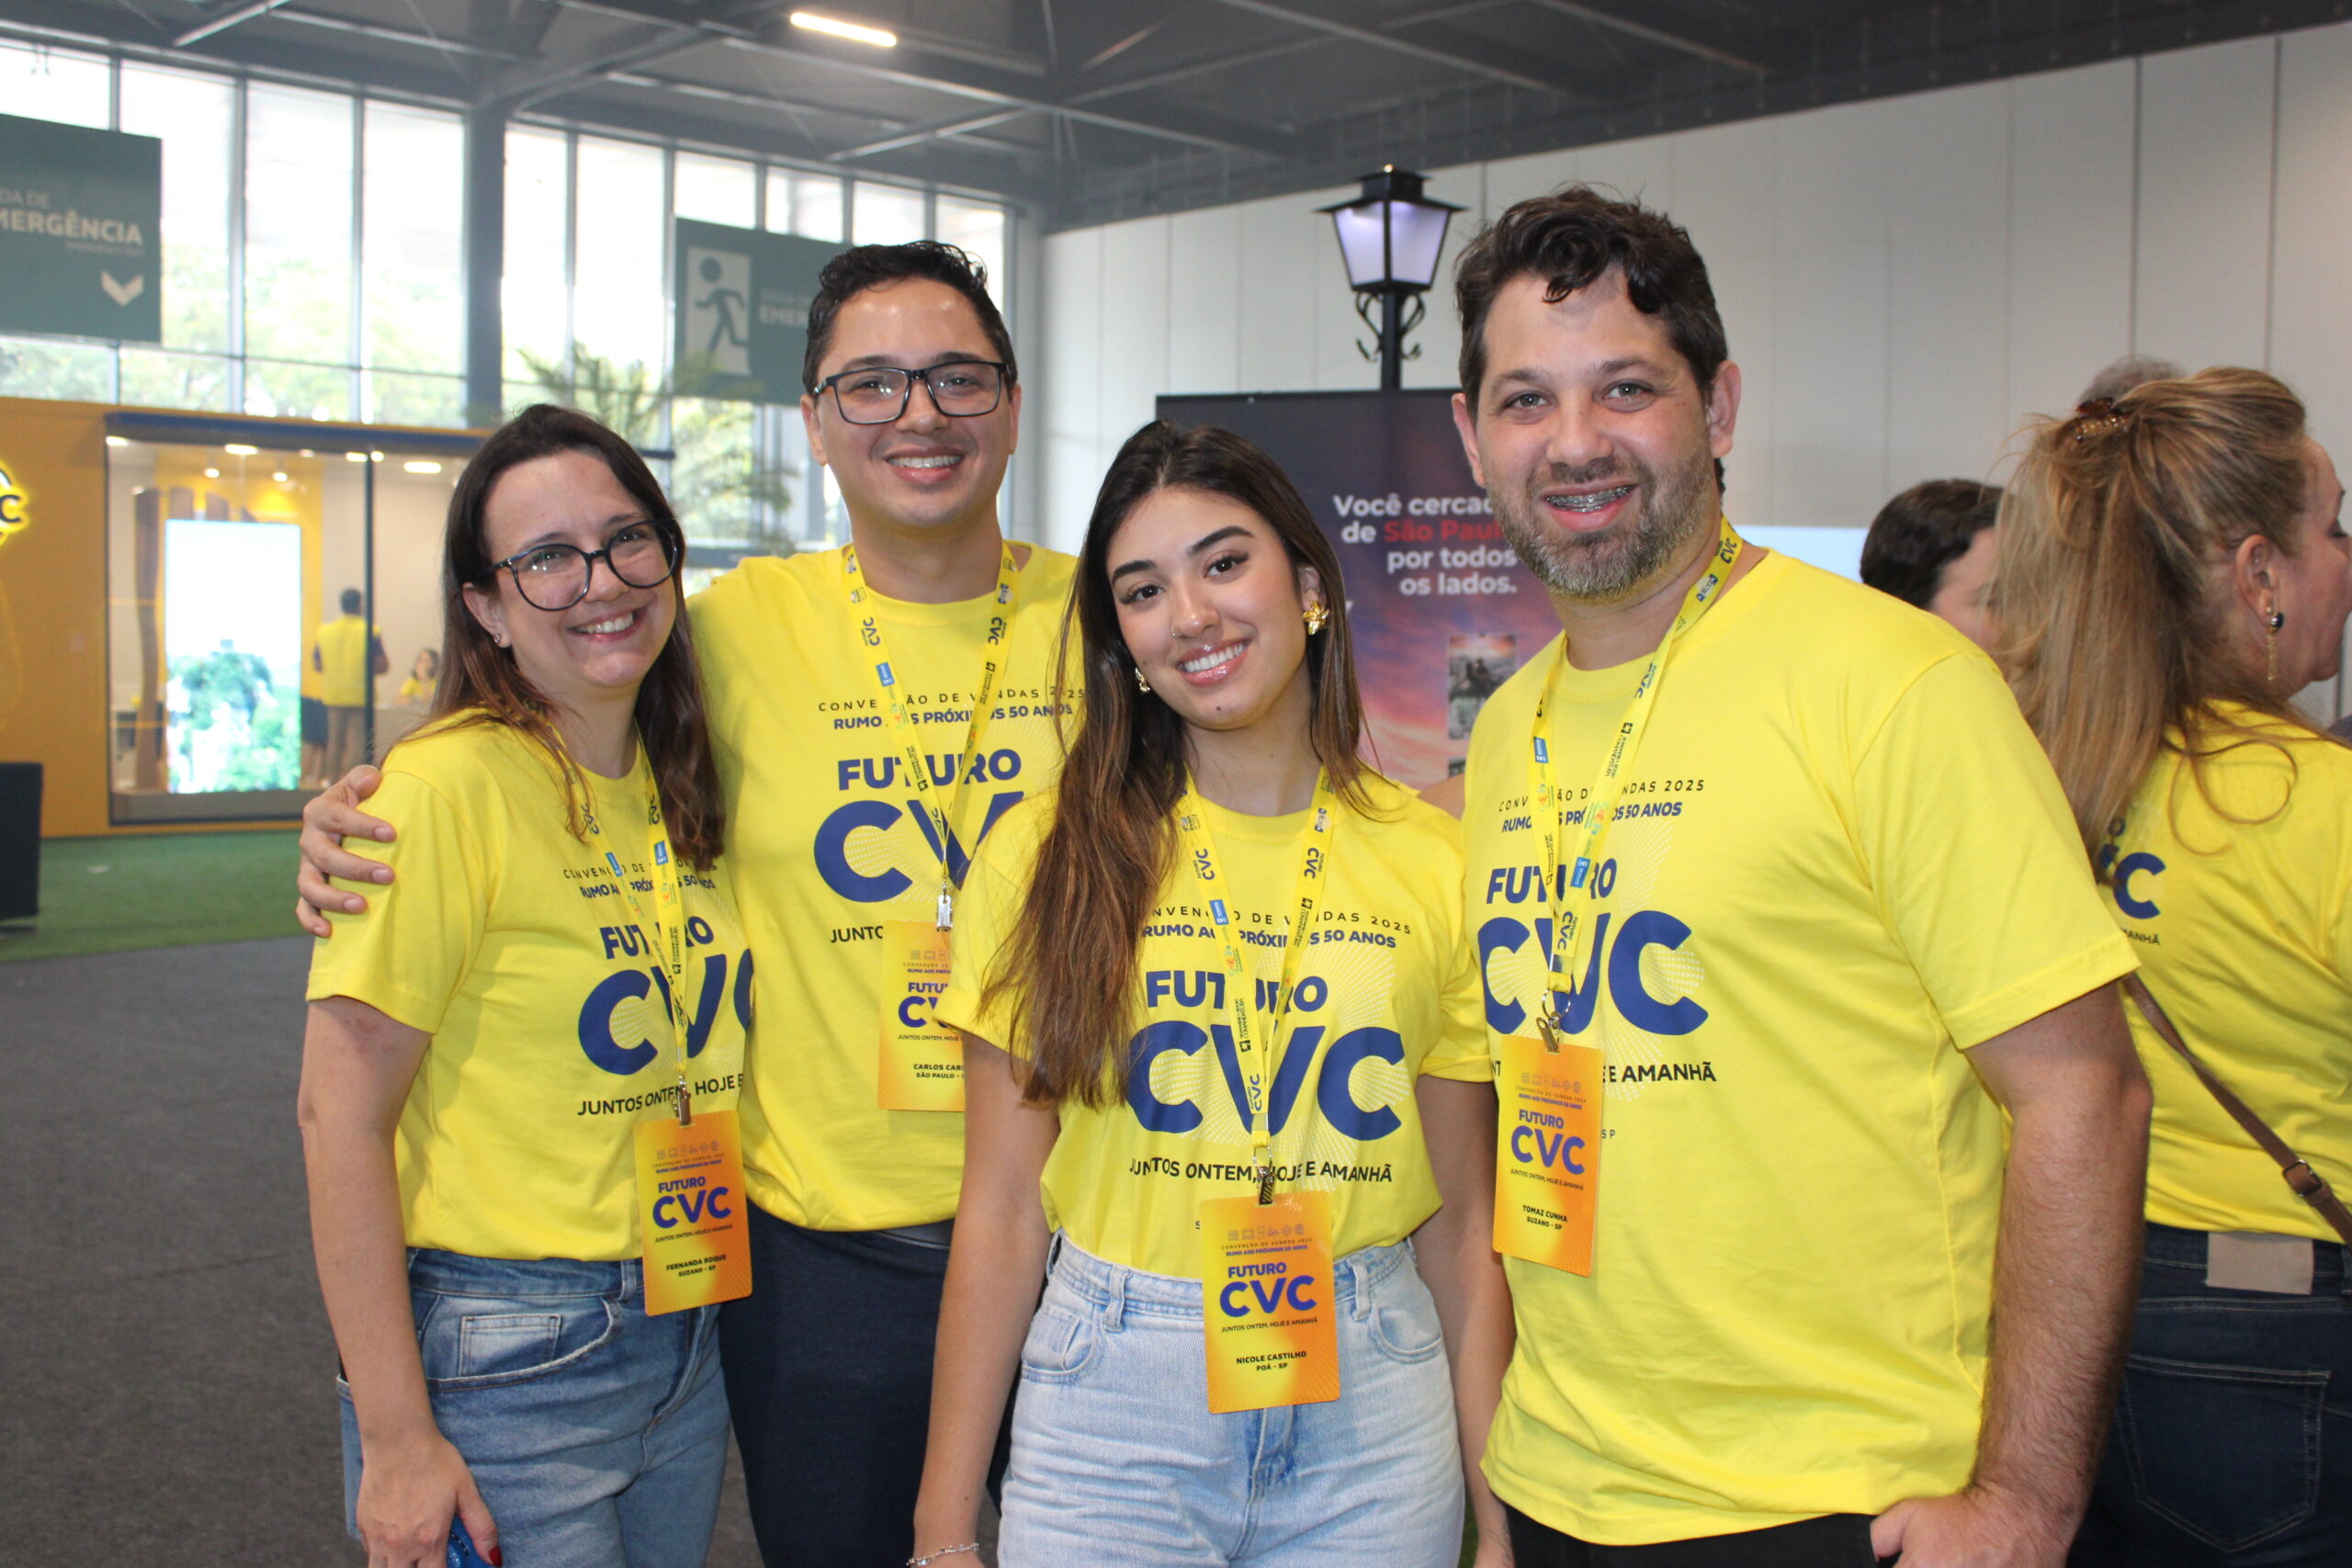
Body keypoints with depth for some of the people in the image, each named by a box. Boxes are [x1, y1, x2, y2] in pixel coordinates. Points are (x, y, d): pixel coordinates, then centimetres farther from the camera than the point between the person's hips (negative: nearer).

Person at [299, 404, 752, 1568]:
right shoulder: (451, 787, -16)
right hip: (506, 1359, -6)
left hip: (691, 1338, 7)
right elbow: (341, 1118, -16)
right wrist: (396, 1437, -17)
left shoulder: (681, 784, 5)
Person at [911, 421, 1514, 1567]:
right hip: (1111, 1403, -1)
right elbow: (1000, 1215, -2)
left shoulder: (1433, 862, 0)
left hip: (1371, 1409, 1)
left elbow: (1464, 1223, 4)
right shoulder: (1048, 857, -3)